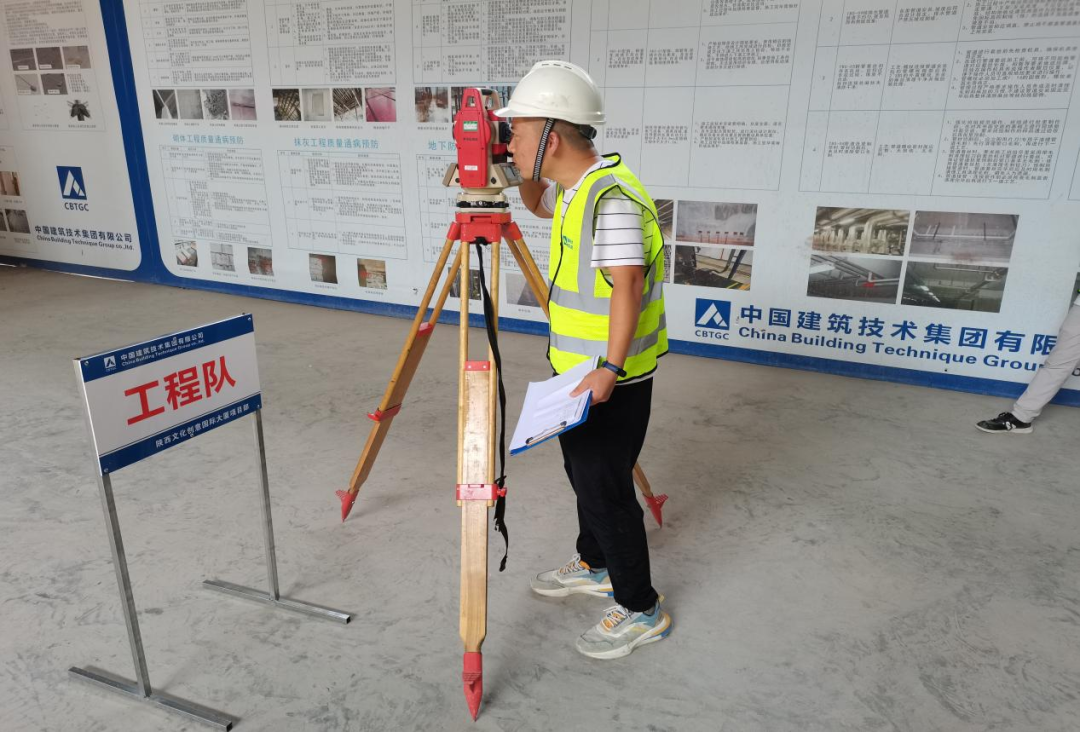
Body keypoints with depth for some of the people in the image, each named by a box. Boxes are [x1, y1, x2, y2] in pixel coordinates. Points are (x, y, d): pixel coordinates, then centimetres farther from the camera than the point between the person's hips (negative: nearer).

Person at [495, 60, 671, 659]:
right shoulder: (574, 187, 7)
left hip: (610, 380, -10)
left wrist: (609, 369, -33)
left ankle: (641, 610, 18)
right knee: (583, 472, 22)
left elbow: (627, 285, -28)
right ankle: (595, 565, 42)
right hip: (578, 371, 10)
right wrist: (525, 175, 10)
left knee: (604, 488, 0)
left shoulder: (611, 195, -22)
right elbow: (538, 205, 29)